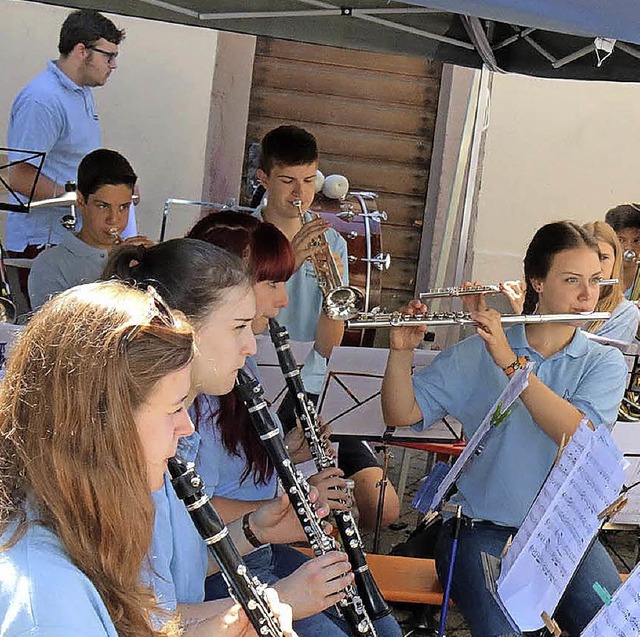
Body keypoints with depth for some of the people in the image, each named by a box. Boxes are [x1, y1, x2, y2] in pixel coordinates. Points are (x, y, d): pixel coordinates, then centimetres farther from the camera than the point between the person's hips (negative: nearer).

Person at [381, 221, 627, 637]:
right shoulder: (478, 354, 3)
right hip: (483, 531, -2)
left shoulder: (606, 364, 4)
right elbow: (401, 415, 0)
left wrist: (510, 362, -22)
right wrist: (402, 351, -17)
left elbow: (578, 435, -16)